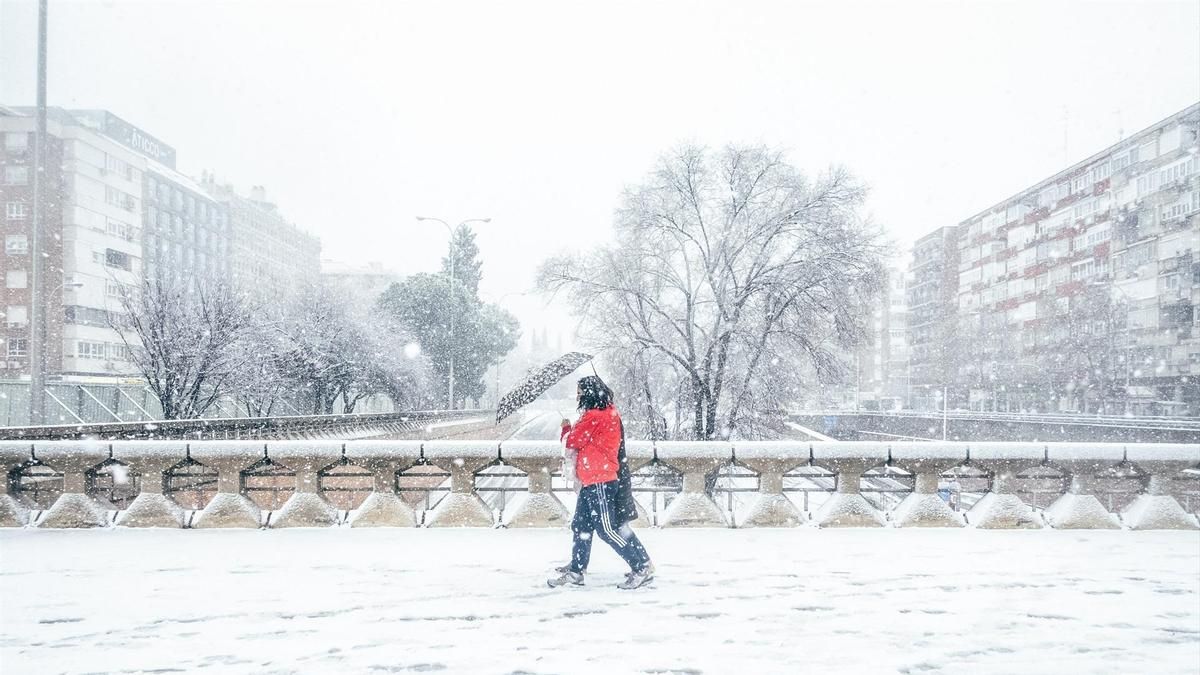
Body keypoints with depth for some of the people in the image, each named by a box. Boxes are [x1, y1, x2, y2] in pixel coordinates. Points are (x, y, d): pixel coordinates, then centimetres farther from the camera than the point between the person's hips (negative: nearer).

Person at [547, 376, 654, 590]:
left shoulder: (595, 416, -16)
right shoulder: (607, 413, 16)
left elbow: (573, 441, -10)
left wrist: (566, 427, 9)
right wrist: (571, 429, 7)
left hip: (600, 481, -10)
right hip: (593, 480, 10)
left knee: (608, 528, -9)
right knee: (581, 526, 15)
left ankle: (642, 566, -5)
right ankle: (576, 570, 25)